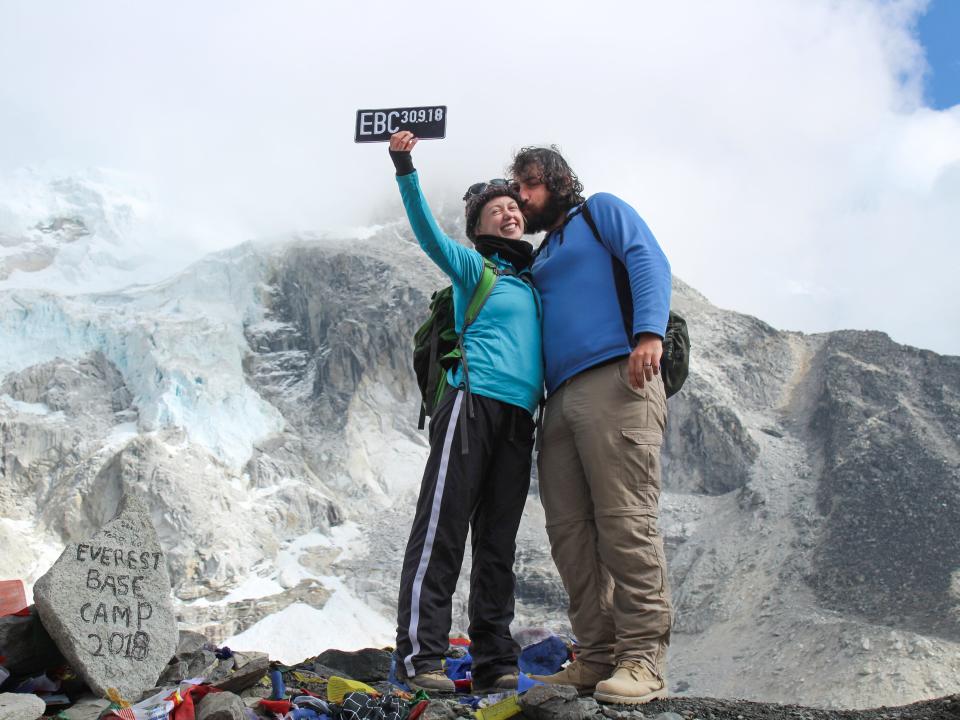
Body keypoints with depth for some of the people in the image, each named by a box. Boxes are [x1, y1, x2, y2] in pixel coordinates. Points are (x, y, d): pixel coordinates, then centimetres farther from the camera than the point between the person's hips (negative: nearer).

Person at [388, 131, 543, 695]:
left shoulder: (536, 283, 26)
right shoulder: (475, 268, 9)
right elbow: (429, 233, -7)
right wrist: (405, 169, -20)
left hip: (519, 419, 6)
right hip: (473, 403, -6)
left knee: (498, 541, 5)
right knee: (442, 527, -11)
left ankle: (496, 663, 8)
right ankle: (420, 655, -10)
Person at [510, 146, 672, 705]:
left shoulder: (601, 210, 14)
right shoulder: (540, 259, 32)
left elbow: (649, 261, -2)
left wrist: (648, 333, -19)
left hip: (615, 377, -7)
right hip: (560, 396, 8)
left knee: (626, 521, -14)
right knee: (570, 531, 0)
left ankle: (643, 660, -11)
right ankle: (597, 659, 5)